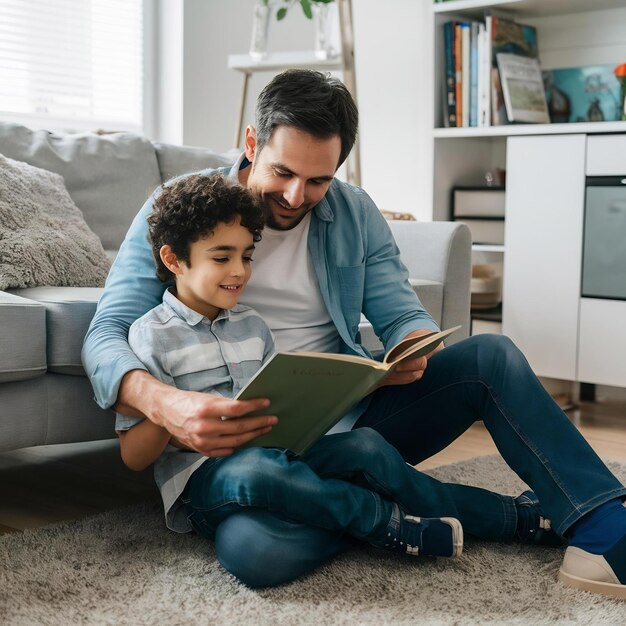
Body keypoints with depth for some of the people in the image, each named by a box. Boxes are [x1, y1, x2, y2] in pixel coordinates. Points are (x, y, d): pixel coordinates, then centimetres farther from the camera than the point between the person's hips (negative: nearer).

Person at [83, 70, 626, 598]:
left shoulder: (354, 212, 6)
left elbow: (402, 313, 6)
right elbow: (107, 335, -13)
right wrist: (164, 404, -36)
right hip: (251, 439, -4)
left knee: (490, 355, -14)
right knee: (253, 546, -37)